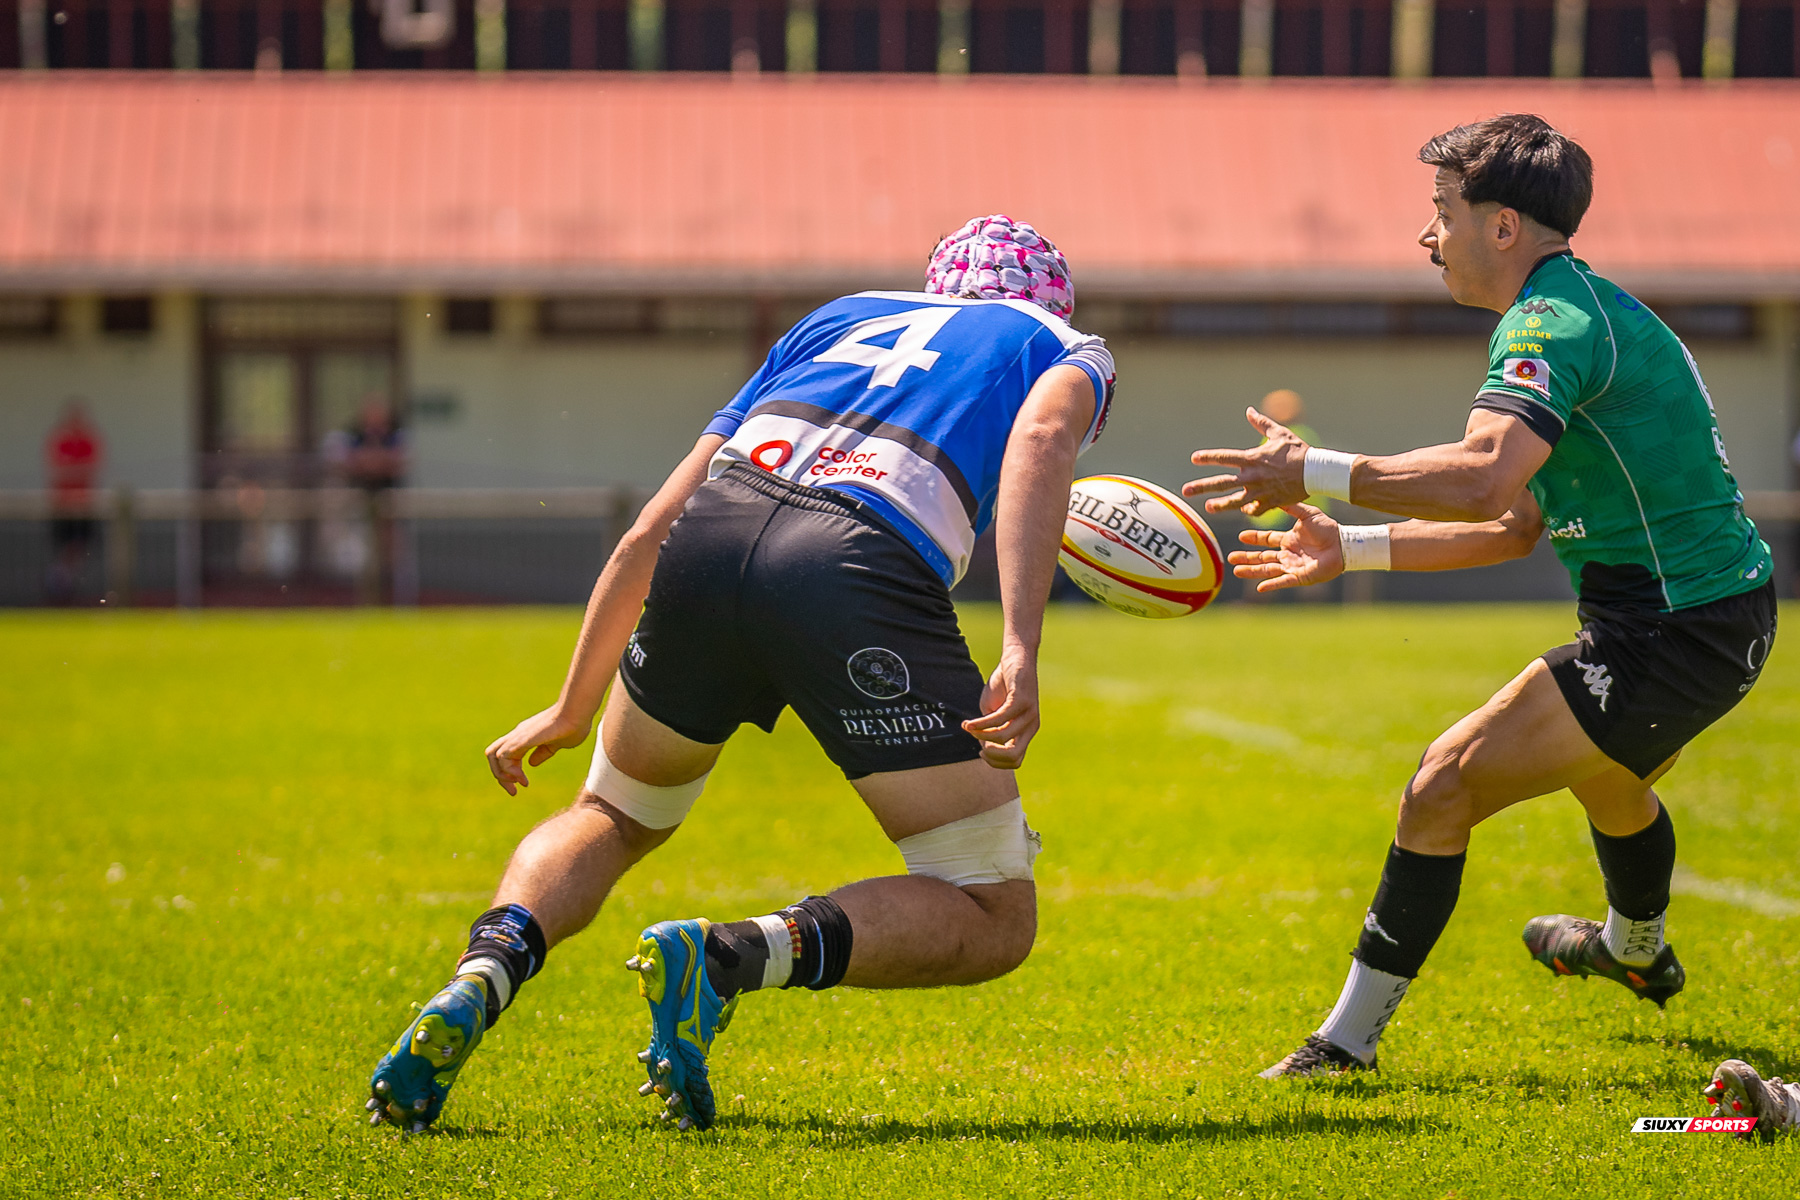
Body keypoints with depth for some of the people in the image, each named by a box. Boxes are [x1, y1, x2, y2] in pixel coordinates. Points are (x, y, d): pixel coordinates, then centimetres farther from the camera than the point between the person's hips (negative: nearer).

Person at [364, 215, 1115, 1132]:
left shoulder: (837, 318, 37)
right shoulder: (1070, 349, 26)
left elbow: (649, 534, 33)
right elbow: (1040, 438, -2)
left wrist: (572, 708, 43)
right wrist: (1020, 653, -12)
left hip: (711, 538, 5)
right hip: (862, 564, -4)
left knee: (611, 818, 30)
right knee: (994, 922, 7)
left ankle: (484, 974, -1)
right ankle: (727, 957, -17)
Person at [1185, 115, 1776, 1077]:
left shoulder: (1551, 324, -18)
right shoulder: (1591, 312, 16)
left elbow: (1482, 477, -37)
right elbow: (1517, 522, 19)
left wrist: (1315, 474, -32)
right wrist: (1350, 549, 18)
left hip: (1670, 634, -11)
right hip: (1723, 610, 11)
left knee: (1444, 786, -12)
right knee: (1606, 772, 39)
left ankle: (1349, 1038, -8)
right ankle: (1638, 952, 67)